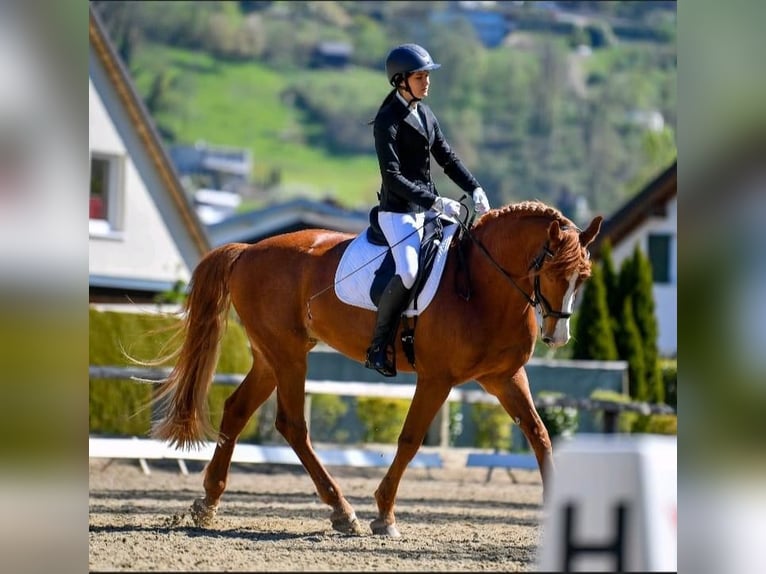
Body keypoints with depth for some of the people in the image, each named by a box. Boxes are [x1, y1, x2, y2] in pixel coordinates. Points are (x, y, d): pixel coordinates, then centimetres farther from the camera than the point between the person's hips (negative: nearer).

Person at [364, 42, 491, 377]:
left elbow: (446, 157, 18)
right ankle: (379, 346, -14)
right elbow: (392, 176, -20)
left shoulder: (424, 113, 11)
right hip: (397, 210, -9)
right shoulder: (388, 121, -14)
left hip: (427, 208, 9)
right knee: (408, 273, -28)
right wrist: (435, 203, -25)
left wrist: (474, 189, 5)